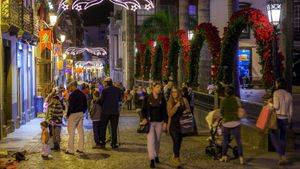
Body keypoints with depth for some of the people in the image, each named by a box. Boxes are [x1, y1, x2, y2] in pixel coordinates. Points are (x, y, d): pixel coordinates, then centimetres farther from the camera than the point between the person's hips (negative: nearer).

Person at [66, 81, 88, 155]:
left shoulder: (72, 95, -14)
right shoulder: (82, 94, 9)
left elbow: (71, 106, -18)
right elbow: (85, 106, 13)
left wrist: (67, 114, -6)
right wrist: (82, 112, 16)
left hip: (73, 114, -7)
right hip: (81, 114, 7)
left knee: (71, 132, -1)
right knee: (81, 131, 10)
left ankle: (70, 150, 0)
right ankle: (80, 149, 15)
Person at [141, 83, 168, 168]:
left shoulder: (162, 99, 3)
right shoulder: (147, 99, -2)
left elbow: (164, 111, 5)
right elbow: (143, 110, 2)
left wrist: (165, 122, -1)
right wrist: (144, 118, -15)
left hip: (159, 122, 2)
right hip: (150, 122, -2)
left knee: (157, 140, 12)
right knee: (151, 140, -10)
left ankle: (156, 156, 31)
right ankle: (152, 159, -12)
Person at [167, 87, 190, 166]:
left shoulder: (184, 100, 2)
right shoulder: (170, 102, -2)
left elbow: (189, 109, 8)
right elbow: (169, 114, -10)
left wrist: (185, 111, -15)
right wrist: (176, 106, -21)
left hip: (182, 123, 2)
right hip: (173, 124, -2)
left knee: (179, 141, 10)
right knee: (176, 140, -10)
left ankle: (175, 155, 32)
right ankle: (177, 157, 3)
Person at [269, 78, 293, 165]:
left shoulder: (276, 93, -9)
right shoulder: (289, 95, 7)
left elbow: (276, 106, -16)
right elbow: (291, 110, 9)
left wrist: (270, 104, 3)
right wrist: (289, 121, 18)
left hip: (277, 118, -5)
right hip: (285, 119, 6)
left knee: (274, 137, 1)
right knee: (283, 138, 16)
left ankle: (282, 157, -10)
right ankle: (282, 157, 22)